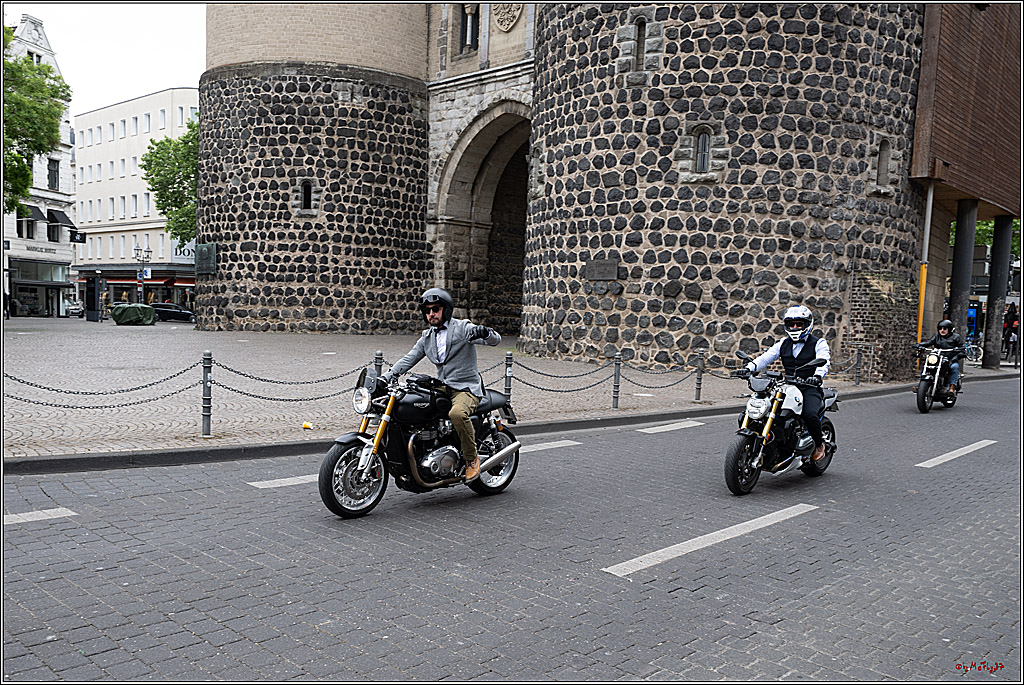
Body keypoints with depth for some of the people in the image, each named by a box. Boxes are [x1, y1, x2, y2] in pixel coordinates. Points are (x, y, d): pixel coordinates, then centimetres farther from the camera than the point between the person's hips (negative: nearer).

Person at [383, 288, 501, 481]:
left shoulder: (463, 328, -2)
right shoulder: (427, 337, 17)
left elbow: (495, 340, -12)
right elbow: (409, 359, 12)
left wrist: (484, 332, -36)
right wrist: (387, 376, -2)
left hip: (467, 389, -7)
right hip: (442, 388, 7)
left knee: (457, 413, -36)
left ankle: (472, 458, -15)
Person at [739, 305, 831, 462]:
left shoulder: (818, 343, 2)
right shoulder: (784, 343, 15)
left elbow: (824, 361, -16)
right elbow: (766, 357, 3)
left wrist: (817, 375, -40)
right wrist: (750, 367, -17)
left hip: (809, 388, -4)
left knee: (810, 414, -31)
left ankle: (819, 444, -1)